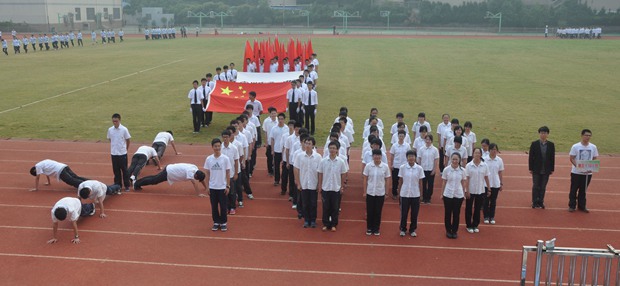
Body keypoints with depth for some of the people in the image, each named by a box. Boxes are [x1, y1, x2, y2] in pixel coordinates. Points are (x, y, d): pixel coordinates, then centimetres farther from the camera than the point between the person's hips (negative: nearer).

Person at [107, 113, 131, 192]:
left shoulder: (124, 129, -10)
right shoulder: (110, 130, -1)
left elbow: (128, 140, -1)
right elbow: (110, 139, 12)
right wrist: (114, 146, 8)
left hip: (122, 153, -3)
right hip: (113, 153, 3)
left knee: (124, 170, 5)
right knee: (116, 170, 11)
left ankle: (127, 185, 15)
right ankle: (118, 185, 22)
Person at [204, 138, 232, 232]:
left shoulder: (225, 158, -8)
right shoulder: (208, 159, -2)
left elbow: (228, 173, -2)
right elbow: (207, 174, 5)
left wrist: (228, 186, -5)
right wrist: (207, 187, 3)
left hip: (222, 187, -2)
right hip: (212, 187, 2)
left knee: (223, 206, 6)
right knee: (214, 206, 9)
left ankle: (224, 222, 19)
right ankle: (216, 222, 22)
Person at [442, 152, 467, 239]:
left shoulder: (462, 170, -4)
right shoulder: (446, 169, -6)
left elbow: (463, 183, 6)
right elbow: (444, 182, 2)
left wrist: (464, 193, 5)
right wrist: (442, 193, 3)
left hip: (459, 195, 1)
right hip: (448, 195, -1)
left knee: (456, 214, 8)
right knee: (448, 213, 8)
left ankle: (454, 231, 22)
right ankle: (448, 230, 22)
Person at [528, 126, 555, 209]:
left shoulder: (551, 145, 1)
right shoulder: (534, 144, -4)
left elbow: (552, 158, 3)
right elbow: (531, 157, -3)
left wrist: (552, 169, 1)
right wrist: (530, 168, -6)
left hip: (546, 170, 1)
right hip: (536, 170, -1)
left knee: (543, 187, 8)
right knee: (535, 186, 6)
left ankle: (541, 202, 18)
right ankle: (535, 202, 15)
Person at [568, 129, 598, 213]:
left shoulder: (593, 147, 2)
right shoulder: (575, 146, -8)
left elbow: (595, 159, 7)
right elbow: (572, 158, -7)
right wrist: (578, 166, -22)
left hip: (588, 173, 3)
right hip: (576, 172, -3)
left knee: (583, 190, 12)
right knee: (574, 189, 5)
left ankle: (581, 206, 22)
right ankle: (572, 205, 14)